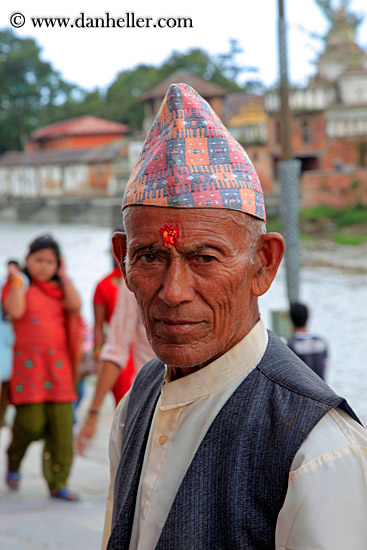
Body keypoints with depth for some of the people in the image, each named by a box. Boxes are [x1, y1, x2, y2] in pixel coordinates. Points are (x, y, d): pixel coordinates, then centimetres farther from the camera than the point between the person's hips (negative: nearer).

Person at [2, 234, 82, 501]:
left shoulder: (59, 288, 16)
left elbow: (75, 306, -5)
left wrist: (64, 276, 3)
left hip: (58, 363, 4)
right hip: (28, 363, -3)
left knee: (61, 424, -3)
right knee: (31, 422, -8)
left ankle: (58, 483, 4)